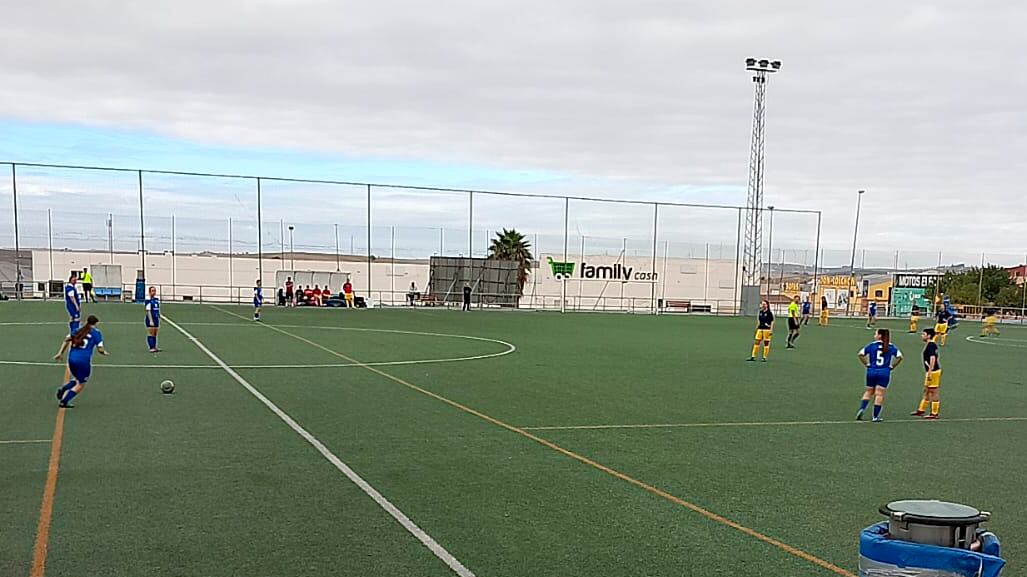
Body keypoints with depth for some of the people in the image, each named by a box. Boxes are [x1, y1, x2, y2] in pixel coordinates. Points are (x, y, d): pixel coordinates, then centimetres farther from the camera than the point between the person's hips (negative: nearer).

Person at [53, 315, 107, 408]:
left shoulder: (78, 331, 18)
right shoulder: (96, 333, 3)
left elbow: (66, 340, 11)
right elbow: (100, 349, -3)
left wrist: (60, 353, 14)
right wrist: (104, 352, 17)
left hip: (71, 358, 6)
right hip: (84, 361, -6)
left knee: (77, 380, 28)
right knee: (81, 385, 11)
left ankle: (63, 389, 3)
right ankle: (64, 402, 3)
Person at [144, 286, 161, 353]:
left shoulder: (157, 299, 13)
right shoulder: (148, 300, -11)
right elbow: (148, 311, -15)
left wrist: (159, 319, 19)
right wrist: (151, 320, -20)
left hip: (156, 319, 7)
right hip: (150, 320, -7)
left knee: (155, 334, 10)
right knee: (150, 334, -6)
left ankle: (154, 347, 13)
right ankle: (151, 348, -6)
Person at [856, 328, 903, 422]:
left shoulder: (872, 345, 1)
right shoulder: (891, 347, 3)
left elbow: (861, 354, -3)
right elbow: (899, 357, -4)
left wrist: (867, 364, 6)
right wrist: (892, 366, 5)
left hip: (871, 371, 1)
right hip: (884, 372, -1)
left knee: (868, 392, 17)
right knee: (879, 394, 2)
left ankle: (862, 408, 2)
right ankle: (876, 416, 2)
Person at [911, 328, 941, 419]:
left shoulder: (930, 345, -17)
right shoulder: (932, 344, 14)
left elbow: (933, 358, -25)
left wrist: (929, 372, -27)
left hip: (933, 371, -10)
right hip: (930, 371, 10)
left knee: (933, 391, -3)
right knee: (926, 390, 17)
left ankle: (934, 413, 3)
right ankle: (921, 410, 27)